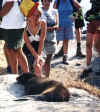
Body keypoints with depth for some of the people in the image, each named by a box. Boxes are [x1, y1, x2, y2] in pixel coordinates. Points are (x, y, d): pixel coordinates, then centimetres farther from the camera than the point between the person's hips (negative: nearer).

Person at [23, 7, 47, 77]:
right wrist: (36, 56, -23)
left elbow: (42, 41, -16)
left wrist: (38, 56, -22)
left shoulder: (42, 23, -15)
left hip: (39, 49, -1)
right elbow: (27, 43, -16)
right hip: (28, 50, 1)